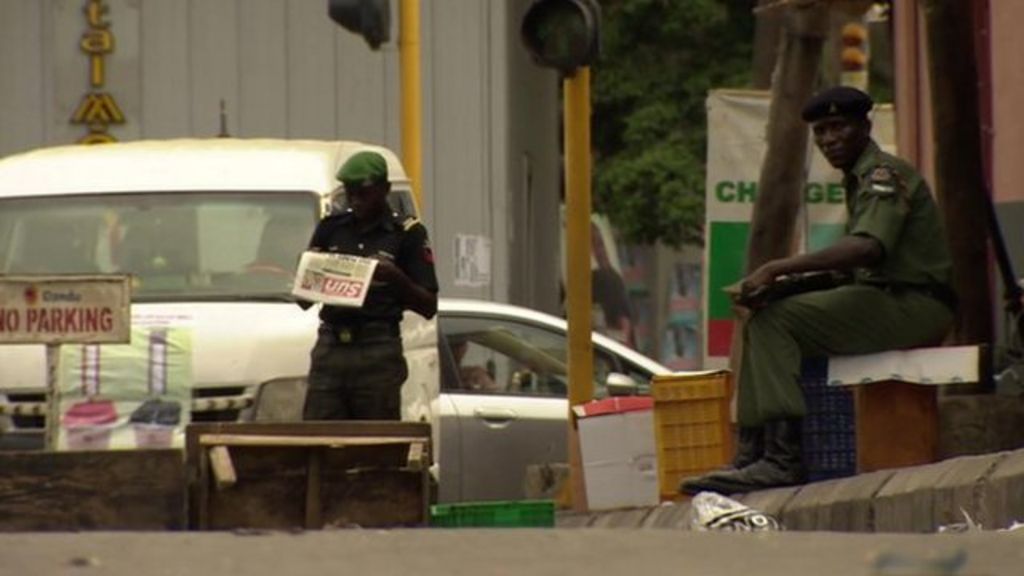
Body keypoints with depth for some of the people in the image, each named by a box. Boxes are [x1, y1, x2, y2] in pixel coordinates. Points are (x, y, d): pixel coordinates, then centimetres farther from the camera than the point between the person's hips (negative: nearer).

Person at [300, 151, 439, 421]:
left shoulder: (407, 233, 3)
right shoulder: (330, 229, 14)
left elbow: (429, 307, 1)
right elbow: (303, 299, 18)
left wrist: (397, 279, -16)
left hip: (378, 351, -3)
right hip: (330, 346, 3)